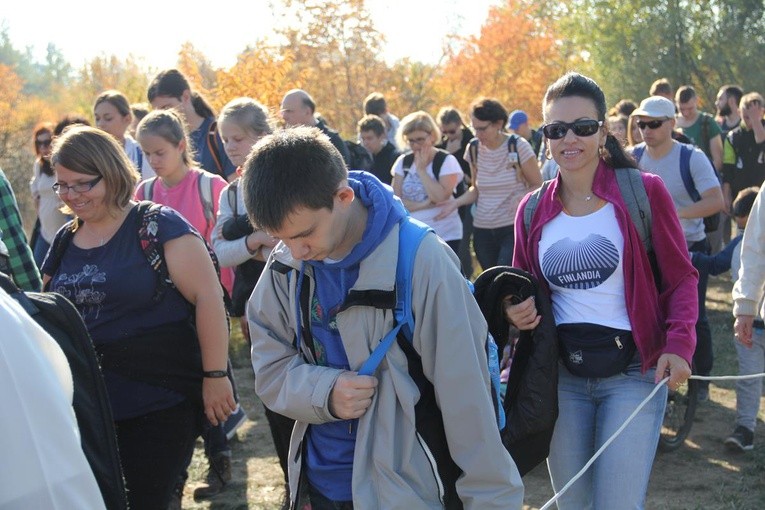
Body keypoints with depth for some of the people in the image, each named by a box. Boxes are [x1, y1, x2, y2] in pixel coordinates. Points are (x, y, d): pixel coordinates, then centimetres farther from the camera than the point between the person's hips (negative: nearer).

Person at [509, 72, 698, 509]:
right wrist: (515, 307, -6)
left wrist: (679, 345, -18)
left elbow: (681, 279, -2)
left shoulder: (644, 191, -5)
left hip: (632, 372, -4)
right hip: (561, 375, 4)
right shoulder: (533, 210, 5)